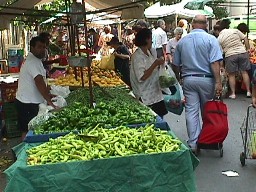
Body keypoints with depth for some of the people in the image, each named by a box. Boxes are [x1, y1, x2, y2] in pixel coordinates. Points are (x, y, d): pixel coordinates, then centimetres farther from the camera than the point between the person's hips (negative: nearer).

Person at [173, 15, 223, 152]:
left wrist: (178, 79, 24)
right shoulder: (210, 39, -6)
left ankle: (193, 144, 3)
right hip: (206, 79, -2)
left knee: (191, 111, 4)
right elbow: (215, 63, -16)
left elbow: (176, 65, 9)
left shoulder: (182, 41, 5)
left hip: (188, 79, 2)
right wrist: (218, 82, -15)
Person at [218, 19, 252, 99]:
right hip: (242, 53, 2)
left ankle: (233, 93, 10)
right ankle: (248, 91, 15)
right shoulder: (235, 30, 4)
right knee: (244, 72, 10)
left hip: (230, 56, -2)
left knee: (231, 75, 9)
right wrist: (248, 49, 10)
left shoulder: (219, 38, 2)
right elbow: (245, 39, 2)